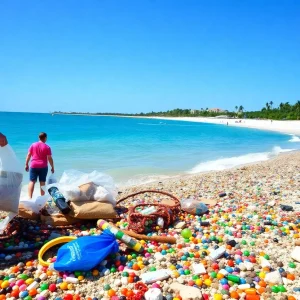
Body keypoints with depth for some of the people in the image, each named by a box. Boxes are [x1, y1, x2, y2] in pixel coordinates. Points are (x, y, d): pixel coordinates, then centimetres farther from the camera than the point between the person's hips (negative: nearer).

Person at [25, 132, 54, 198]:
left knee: (32, 182, 3)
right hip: (43, 167, -1)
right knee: (42, 182, 5)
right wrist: (52, 167, 4)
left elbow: (28, 155, 4)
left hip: (33, 166, 2)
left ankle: (30, 197, -5)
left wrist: (26, 164, 12)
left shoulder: (33, 145, 5)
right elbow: (50, 158, -5)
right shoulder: (47, 147, -3)